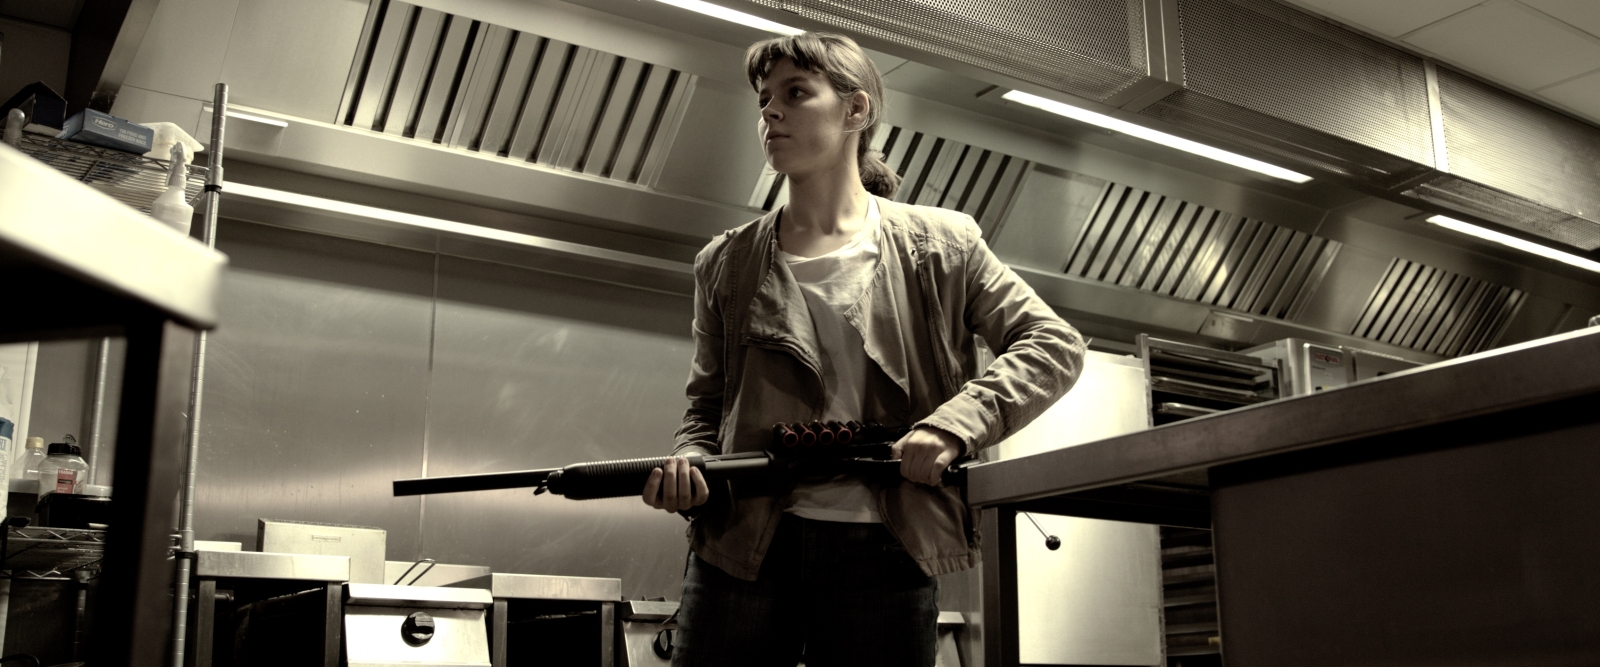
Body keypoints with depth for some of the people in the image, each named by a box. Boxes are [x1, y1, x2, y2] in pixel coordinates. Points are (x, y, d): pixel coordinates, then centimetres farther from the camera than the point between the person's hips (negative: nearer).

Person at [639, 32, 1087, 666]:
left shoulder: (942, 245, 7)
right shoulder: (725, 264, 12)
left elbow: (1055, 345, 3)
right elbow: (707, 406, 15)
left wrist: (953, 424, -12)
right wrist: (687, 468, -8)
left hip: (885, 553, -1)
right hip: (742, 548, 2)